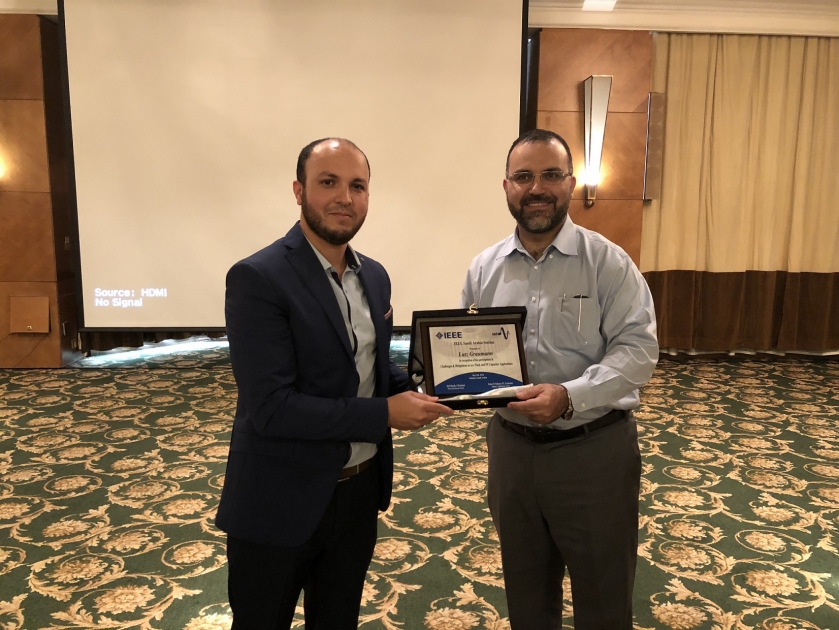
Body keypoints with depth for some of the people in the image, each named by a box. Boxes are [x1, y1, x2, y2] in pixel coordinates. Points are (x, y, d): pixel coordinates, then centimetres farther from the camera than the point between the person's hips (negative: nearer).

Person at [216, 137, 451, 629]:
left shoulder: (375, 275, 4)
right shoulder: (258, 279, -20)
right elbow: (270, 407, -25)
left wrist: (415, 390, -6)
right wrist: (385, 413, -23)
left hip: (361, 491, 6)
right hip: (281, 503, -6)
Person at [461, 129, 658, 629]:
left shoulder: (608, 262, -9)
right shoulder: (485, 268, 3)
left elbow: (638, 348, -14)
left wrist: (570, 396, -28)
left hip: (593, 449, -3)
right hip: (511, 445, 4)